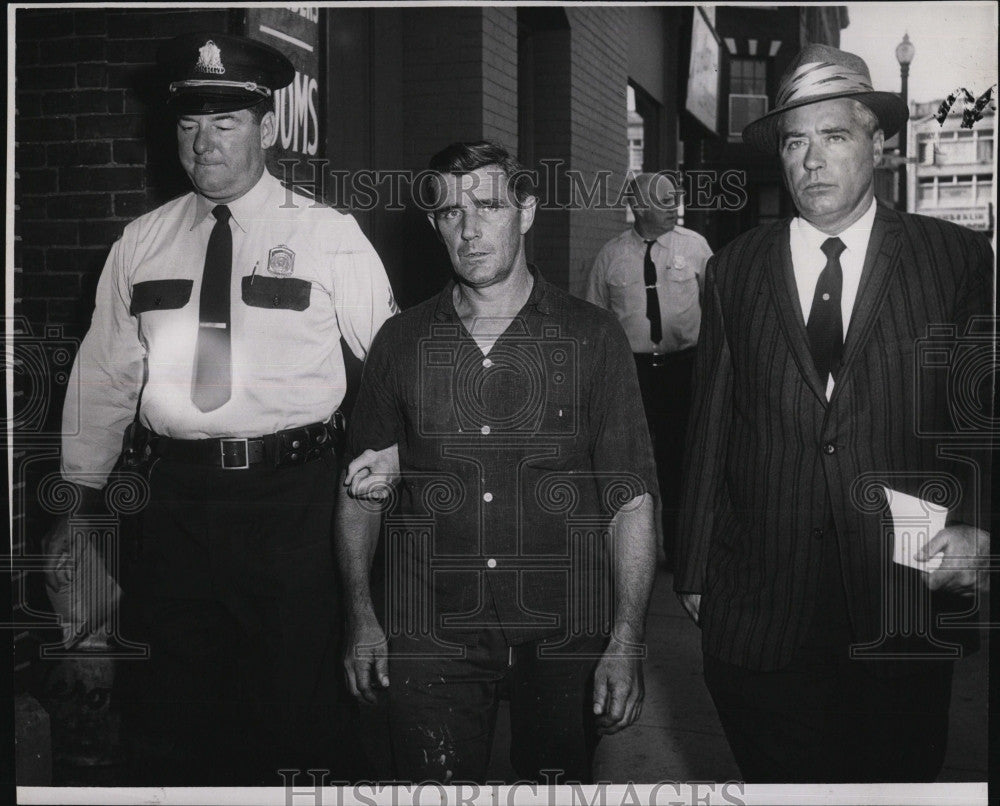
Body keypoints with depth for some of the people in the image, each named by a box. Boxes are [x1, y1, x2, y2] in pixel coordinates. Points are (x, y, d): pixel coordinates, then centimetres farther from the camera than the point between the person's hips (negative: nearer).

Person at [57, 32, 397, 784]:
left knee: (304, 702, 5)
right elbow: (103, 375, 10)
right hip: (176, 496, 3)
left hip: (292, 499, -3)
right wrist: (79, 494, 9)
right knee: (167, 710, 12)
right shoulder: (141, 241, 9)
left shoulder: (329, 234, 0)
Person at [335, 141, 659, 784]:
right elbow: (362, 485, 11)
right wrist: (361, 616, 2)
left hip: (566, 636, 0)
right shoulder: (401, 341, 6)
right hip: (431, 639, 1)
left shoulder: (594, 337, 0)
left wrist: (628, 642, -11)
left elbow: (630, 496, -3)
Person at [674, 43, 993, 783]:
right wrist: (696, 573, 7)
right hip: (761, 606, 1)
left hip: (906, 599, 0)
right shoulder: (735, 270, 5)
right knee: (778, 776, 10)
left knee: (898, 773, 12)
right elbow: (710, 427, 5)